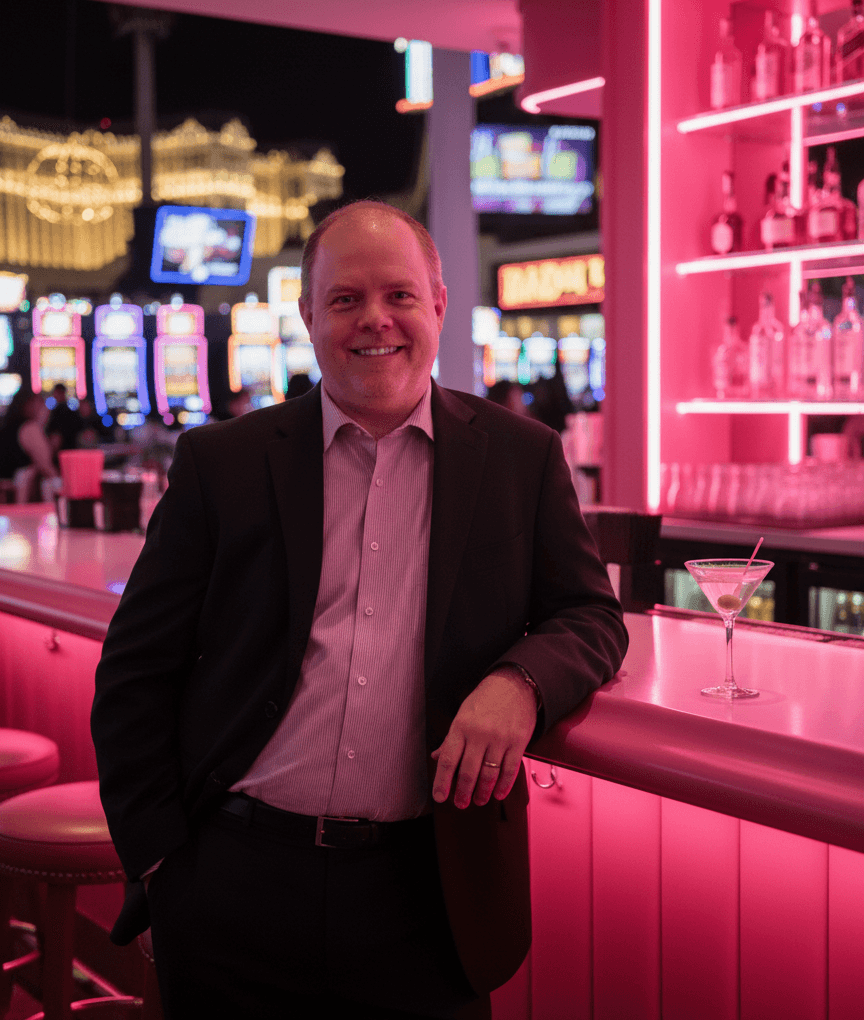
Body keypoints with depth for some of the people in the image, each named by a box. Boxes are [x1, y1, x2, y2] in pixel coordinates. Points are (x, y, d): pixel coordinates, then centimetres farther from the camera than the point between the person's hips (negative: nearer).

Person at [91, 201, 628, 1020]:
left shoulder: (521, 458, 4)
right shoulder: (221, 462, 1)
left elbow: (591, 617, 6)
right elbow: (135, 673, 3)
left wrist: (520, 681, -16)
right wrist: (159, 860, -3)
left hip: (425, 896, 0)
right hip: (235, 884, 0)